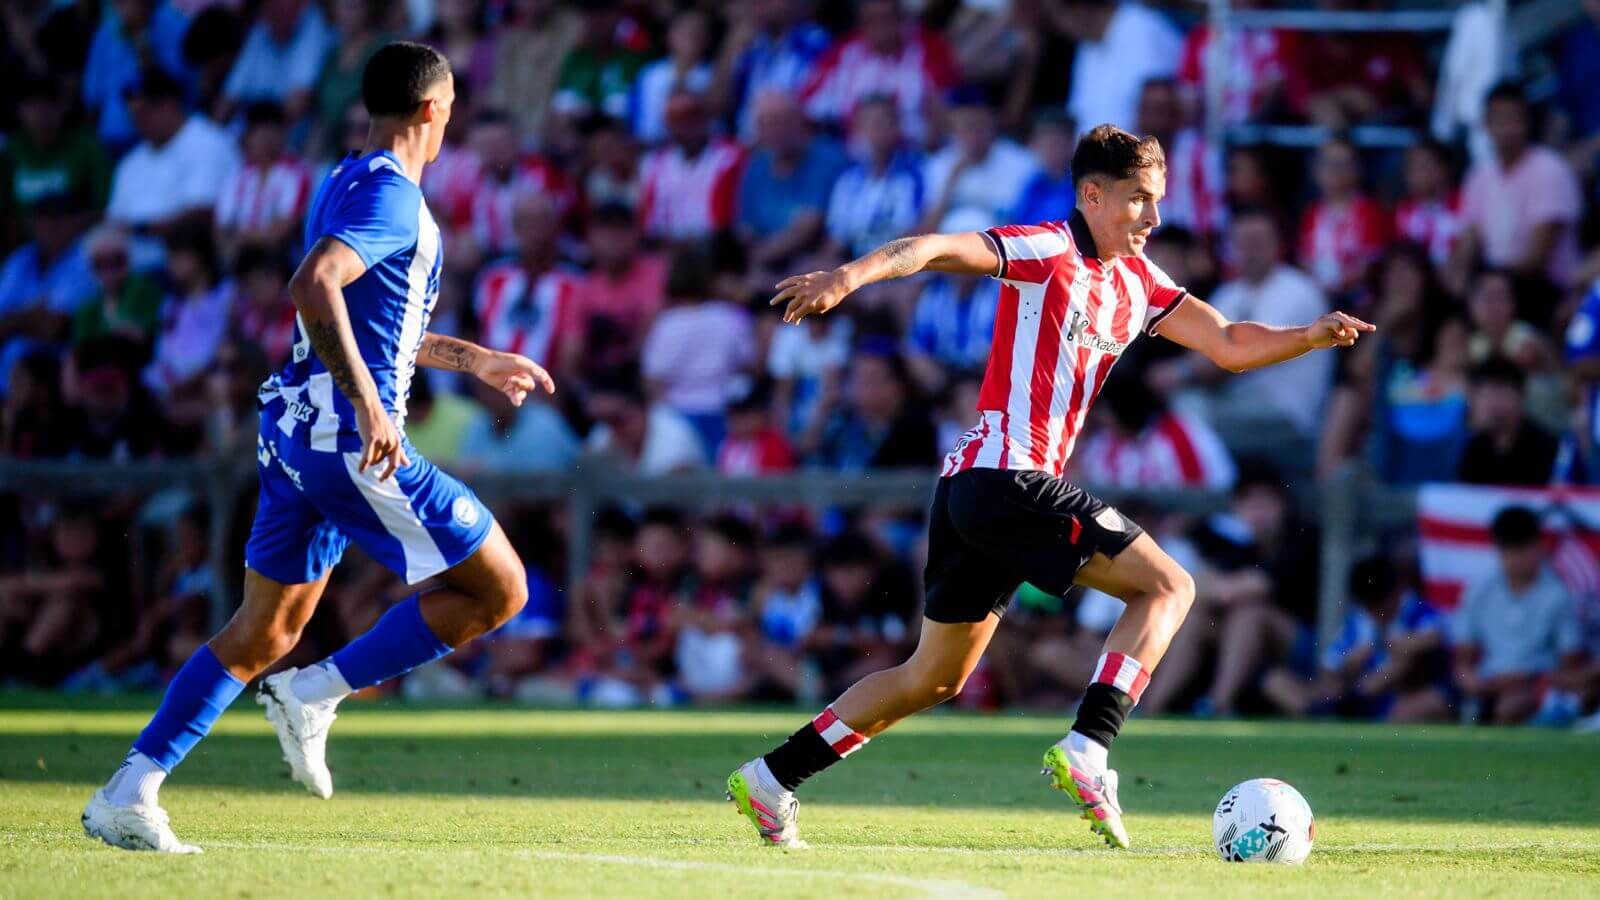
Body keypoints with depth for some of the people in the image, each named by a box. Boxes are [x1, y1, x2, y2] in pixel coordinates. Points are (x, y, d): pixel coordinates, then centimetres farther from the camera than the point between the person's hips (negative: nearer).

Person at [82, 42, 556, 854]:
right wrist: (369, 405, -30)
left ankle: (130, 794, 8)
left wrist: (475, 360, 39)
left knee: (264, 632, 14)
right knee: (498, 589, -1)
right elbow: (313, 287, -28)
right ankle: (317, 694, -4)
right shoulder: (391, 194, -12)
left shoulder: (343, 185, 19)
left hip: (295, 429, 10)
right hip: (350, 441, -10)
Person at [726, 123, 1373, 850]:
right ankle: (1087, 749, -21)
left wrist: (1309, 337, -1)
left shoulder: (1137, 283, 17)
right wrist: (849, 277, -36)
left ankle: (771, 778, 20)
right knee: (1168, 585, -11)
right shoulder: (1047, 251, -7)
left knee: (933, 680, 16)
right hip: (1006, 479, -9)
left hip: (974, 490, 9)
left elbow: (1229, 345, 16)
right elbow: (937, 250, -20)